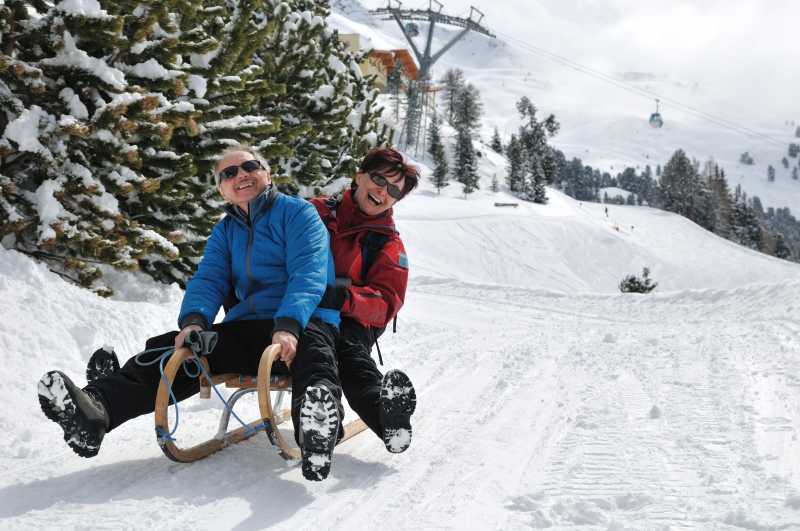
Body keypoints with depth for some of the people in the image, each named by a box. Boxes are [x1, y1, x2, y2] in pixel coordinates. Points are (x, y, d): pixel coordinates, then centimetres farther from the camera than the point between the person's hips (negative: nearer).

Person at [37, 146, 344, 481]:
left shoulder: (298, 213, 0)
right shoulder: (224, 232, 20)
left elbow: (309, 273, -15)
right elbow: (208, 280, 7)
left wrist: (289, 326, -33)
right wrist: (193, 321, -17)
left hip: (304, 324, -6)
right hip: (246, 328, 6)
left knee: (314, 353, -41)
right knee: (170, 350, -13)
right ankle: (93, 410, -34)